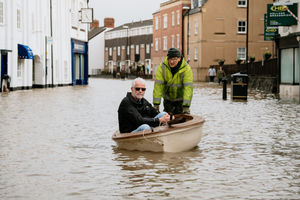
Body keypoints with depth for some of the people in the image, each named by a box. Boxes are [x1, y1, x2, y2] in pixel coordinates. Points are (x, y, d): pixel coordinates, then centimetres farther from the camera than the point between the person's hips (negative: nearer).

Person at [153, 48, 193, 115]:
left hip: (180, 99, -2)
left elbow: (188, 88, -32)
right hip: (168, 99, 2)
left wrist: (186, 106, -42)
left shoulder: (186, 69, -25)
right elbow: (158, 85, -24)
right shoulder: (162, 67, -20)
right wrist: (156, 104, -31)